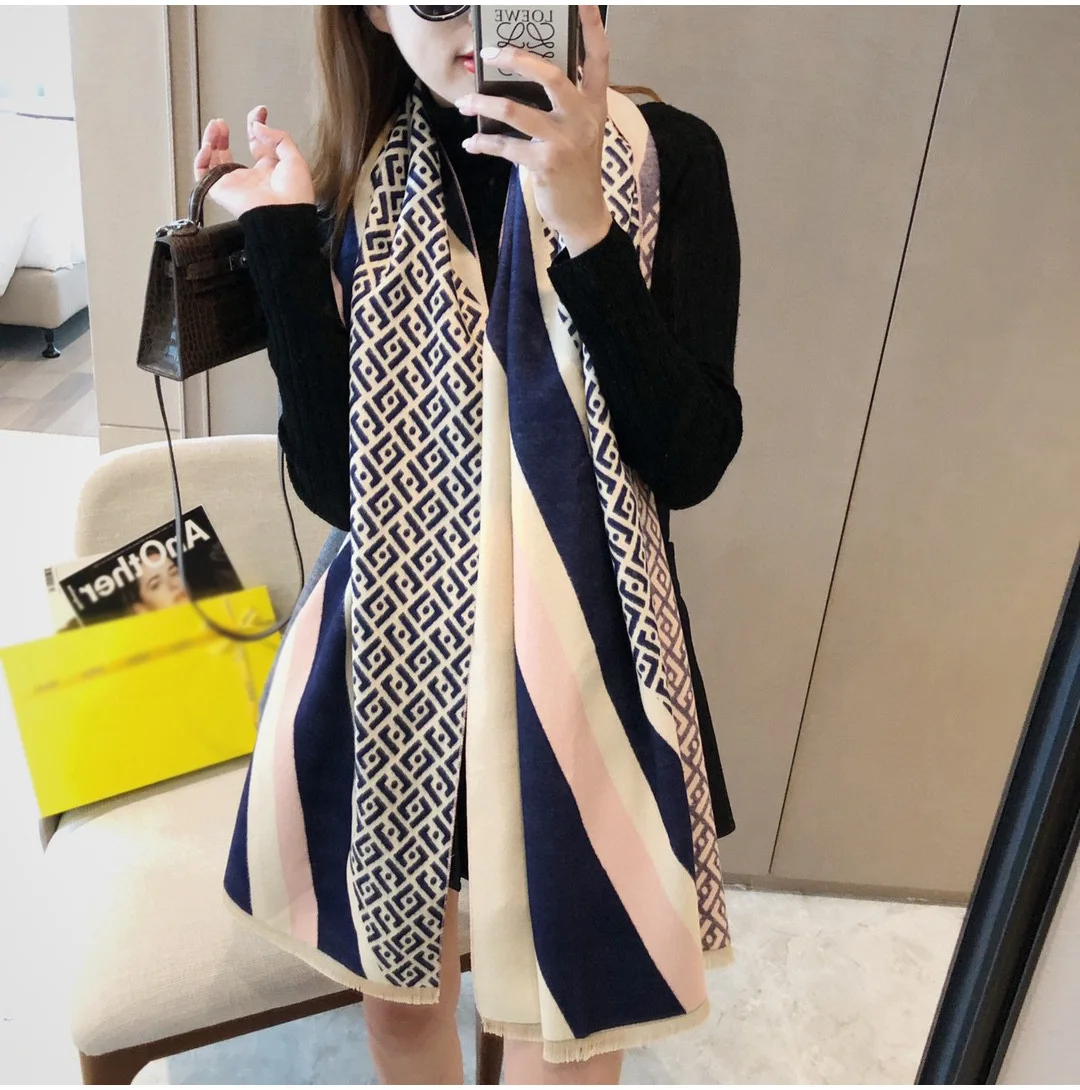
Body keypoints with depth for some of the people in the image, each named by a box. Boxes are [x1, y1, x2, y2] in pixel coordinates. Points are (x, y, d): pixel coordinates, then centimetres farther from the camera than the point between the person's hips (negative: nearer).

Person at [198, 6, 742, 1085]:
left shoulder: (668, 158, -7)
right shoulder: (353, 191, -2)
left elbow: (690, 461, -14)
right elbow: (337, 484, -8)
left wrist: (584, 226, -24)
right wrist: (285, 241, -15)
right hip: (394, 645, 2)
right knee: (400, 994, 23)